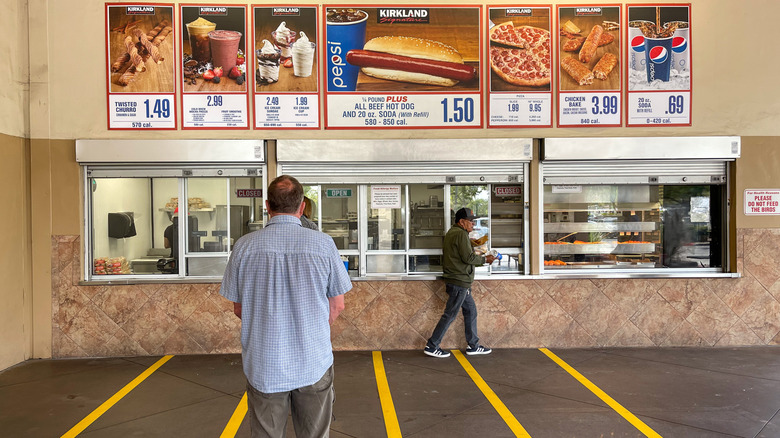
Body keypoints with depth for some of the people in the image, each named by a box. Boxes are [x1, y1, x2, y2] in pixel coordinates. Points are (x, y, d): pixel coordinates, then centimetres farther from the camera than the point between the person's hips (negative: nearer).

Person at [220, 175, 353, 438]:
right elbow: (337, 306, -1)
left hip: (263, 366, 1)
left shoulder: (244, 247, -7)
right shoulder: (324, 244, -9)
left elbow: (239, 309, 4)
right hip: (313, 364, 0)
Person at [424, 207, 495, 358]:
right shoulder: (461, 234, -15)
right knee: (450, 315, -4)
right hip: (459, 281, -11)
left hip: (460, 283, 11)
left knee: (471, 311, 15)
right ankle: (432, 346, 3)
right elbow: (468, 258, -19)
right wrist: (485, 259, -5)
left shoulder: (450, 233, 17)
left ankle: (473, 345, 22)